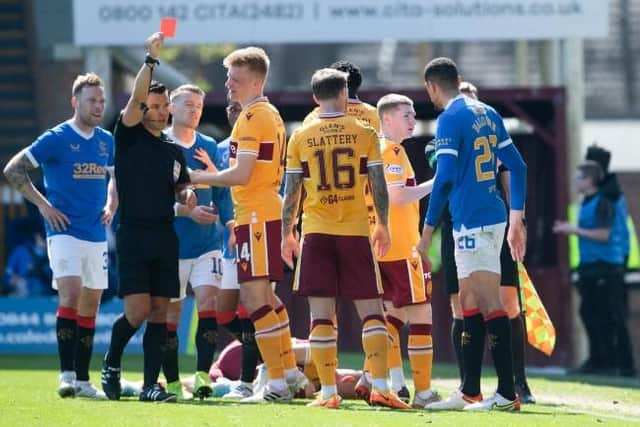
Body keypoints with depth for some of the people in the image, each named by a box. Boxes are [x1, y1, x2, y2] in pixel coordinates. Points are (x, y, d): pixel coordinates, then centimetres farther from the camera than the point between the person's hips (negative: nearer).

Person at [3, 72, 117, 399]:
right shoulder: (56, 138, -7)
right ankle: (67, 375, -21)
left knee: (90, 305, 8)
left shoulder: (106, 140, 11)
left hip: (96, 234, 6)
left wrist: (110, 205, 9)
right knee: (71, 293, -20)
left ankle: (82, 380, 14)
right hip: (64, 231, -6)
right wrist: (43, 204, -9)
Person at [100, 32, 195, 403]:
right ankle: (111, 363, 14)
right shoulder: (129, 136, 0)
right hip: (133, 234, -5)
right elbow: (136, 98, -15)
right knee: (138, 310, -11)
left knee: (160, 312, 0)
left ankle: (151, 384, 2)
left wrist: (188, 196, 2)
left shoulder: (174, 150, 16)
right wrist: (151, 59, -23)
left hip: (165, 237, 5)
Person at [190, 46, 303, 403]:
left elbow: (241, 174, -19)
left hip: (256, 215, -10)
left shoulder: (252, 117, -13)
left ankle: (278, 383, -11)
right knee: (264, 295, 19)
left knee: (254, 296, -10)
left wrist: (201, 178, -7)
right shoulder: (271, 115, 17)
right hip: (268, 210, 10)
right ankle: (290, 371, 24)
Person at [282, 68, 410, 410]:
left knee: (321, 314, 1)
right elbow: (379, 186, 0)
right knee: (371, 310, 4)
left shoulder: (300, 137, 2)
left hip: (316, 232, 0)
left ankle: (328, 392, -3)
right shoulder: (364, 133, 0)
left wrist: (287, 234, 12)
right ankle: (380, 388, -6)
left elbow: (291, 191, 2)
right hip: (356, 232, 0)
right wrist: (383, 226, 12)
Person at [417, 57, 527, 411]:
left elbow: (445, 178, -15)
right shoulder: (487, 114, 14)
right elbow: (517, 167, 15)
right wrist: (517, 219, 19)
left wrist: (428, 228, -10)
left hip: (473, 222, -9)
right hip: (493, 216, 9)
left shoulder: (450, 119, -10)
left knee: (489, 304, -10)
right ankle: (469, 392, 18)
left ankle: (507, 393, -13)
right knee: (470, 303, 14)